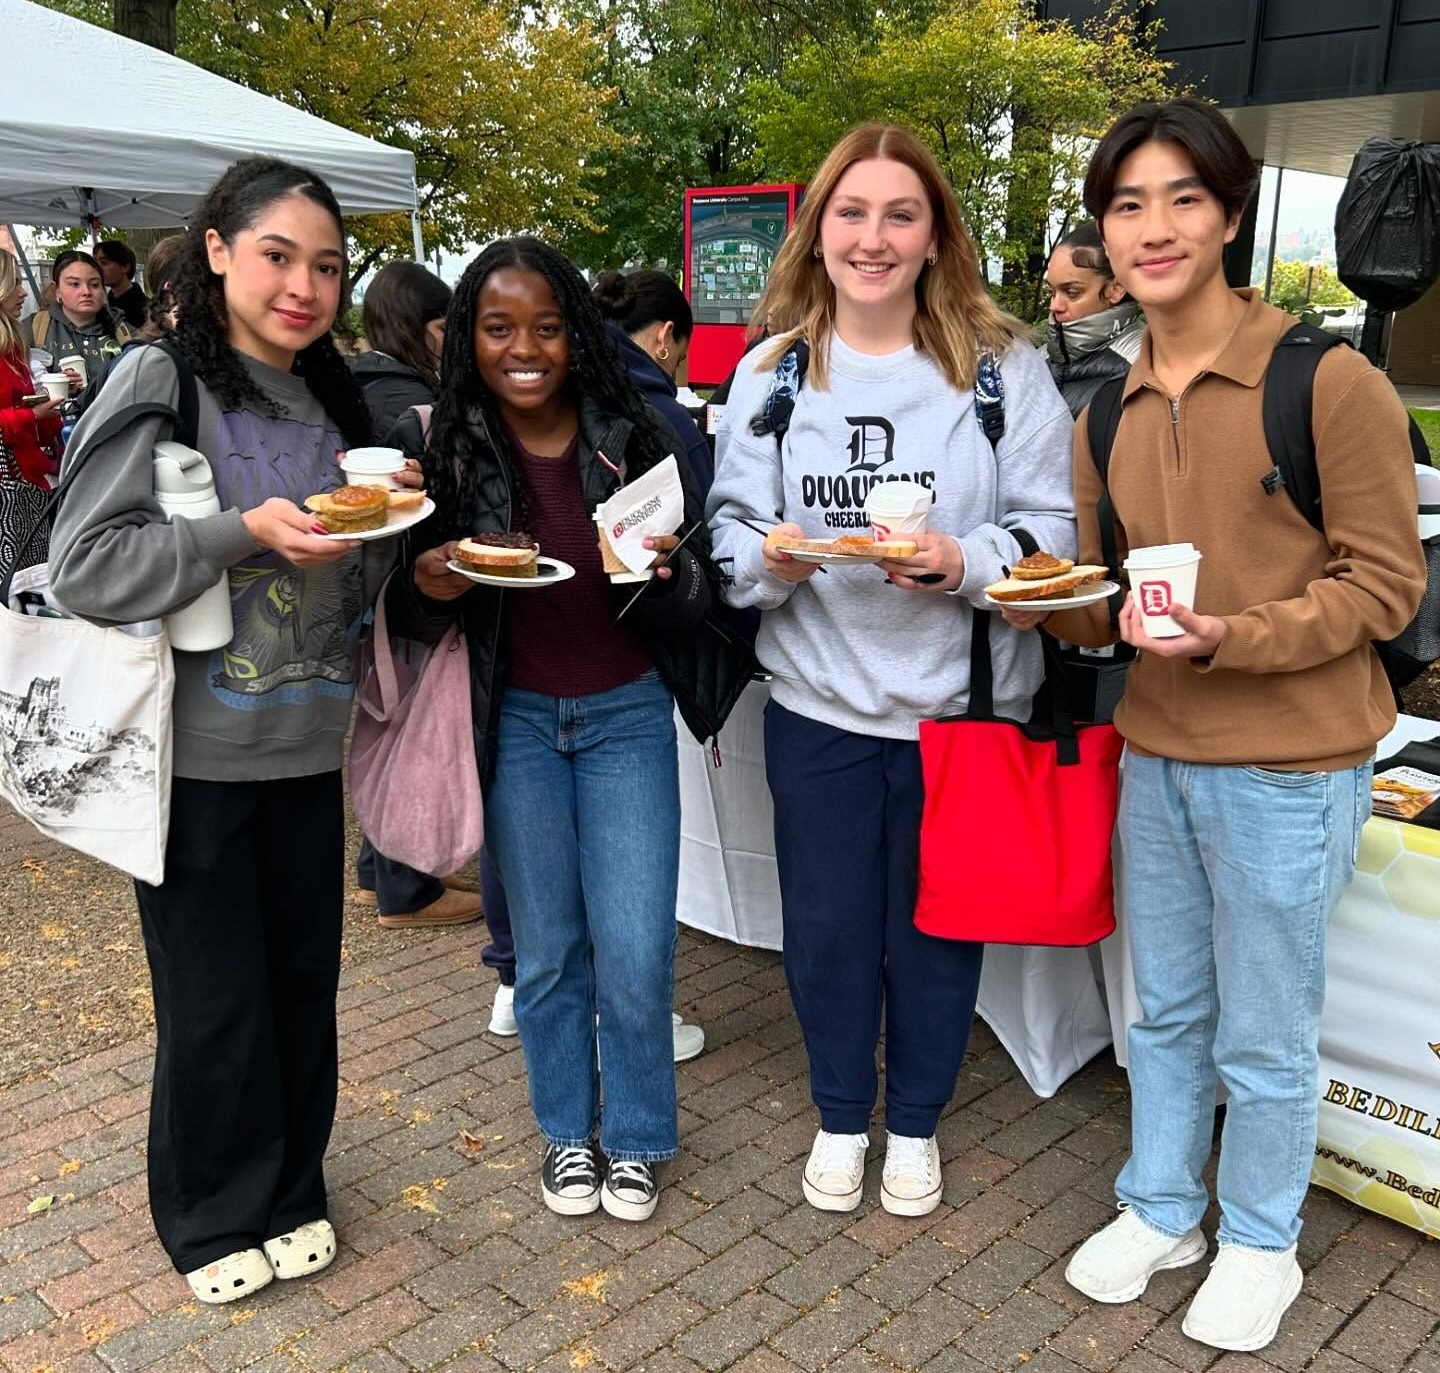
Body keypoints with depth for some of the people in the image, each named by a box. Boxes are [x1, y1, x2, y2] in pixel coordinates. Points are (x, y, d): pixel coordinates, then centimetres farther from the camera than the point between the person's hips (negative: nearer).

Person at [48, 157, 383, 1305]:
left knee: (304, 976, 13)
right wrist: (248, 534, -23)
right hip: (197, 752, -5)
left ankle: (292, 1191, 35)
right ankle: (214, 1217, 30)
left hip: (307, 745, 5)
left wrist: (379, 524, -4)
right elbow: (87, 568, -15)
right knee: (215, 997, 7)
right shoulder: (160, 383, -9)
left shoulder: (332, 399, 10)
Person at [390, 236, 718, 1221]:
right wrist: (427, 585, -22)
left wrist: (665, 571, -28)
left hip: (627, 714, -1)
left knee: (635, 950, 0)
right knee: (547, 947, 12)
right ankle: (569, 1130, 35)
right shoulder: (447, 450, -7)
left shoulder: (636, 438, -10)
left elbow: (697, 603, -6)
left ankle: (636, 1137, 26)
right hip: (516, 720, 1)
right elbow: (407, 612, 0)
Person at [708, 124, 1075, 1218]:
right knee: (825, 926, 14)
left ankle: (916, 1121, 39)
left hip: (962, 704, -1)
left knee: (936, 927, 14)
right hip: (819, 705, 2)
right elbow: (730, 530, 3)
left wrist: (964, 561, -23)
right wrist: (766, 557, -20)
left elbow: (1053, 528, -4)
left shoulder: (1002, 366, -5)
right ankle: (842, 1117, 39)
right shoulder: (770, 370, 1)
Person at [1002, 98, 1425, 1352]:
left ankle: (1260, 1243, 36)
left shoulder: (1330, 382, -13)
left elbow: (1385, 581, -12)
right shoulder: (1109, 416, 6)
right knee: (1166, 1012, 21)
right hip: (1156, 758, 6)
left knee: (1264, 1039, 11)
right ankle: (1160, 1211, 41)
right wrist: (1041, 601, -9)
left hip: (1288, 769, -5)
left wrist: (1228, 638, -25)